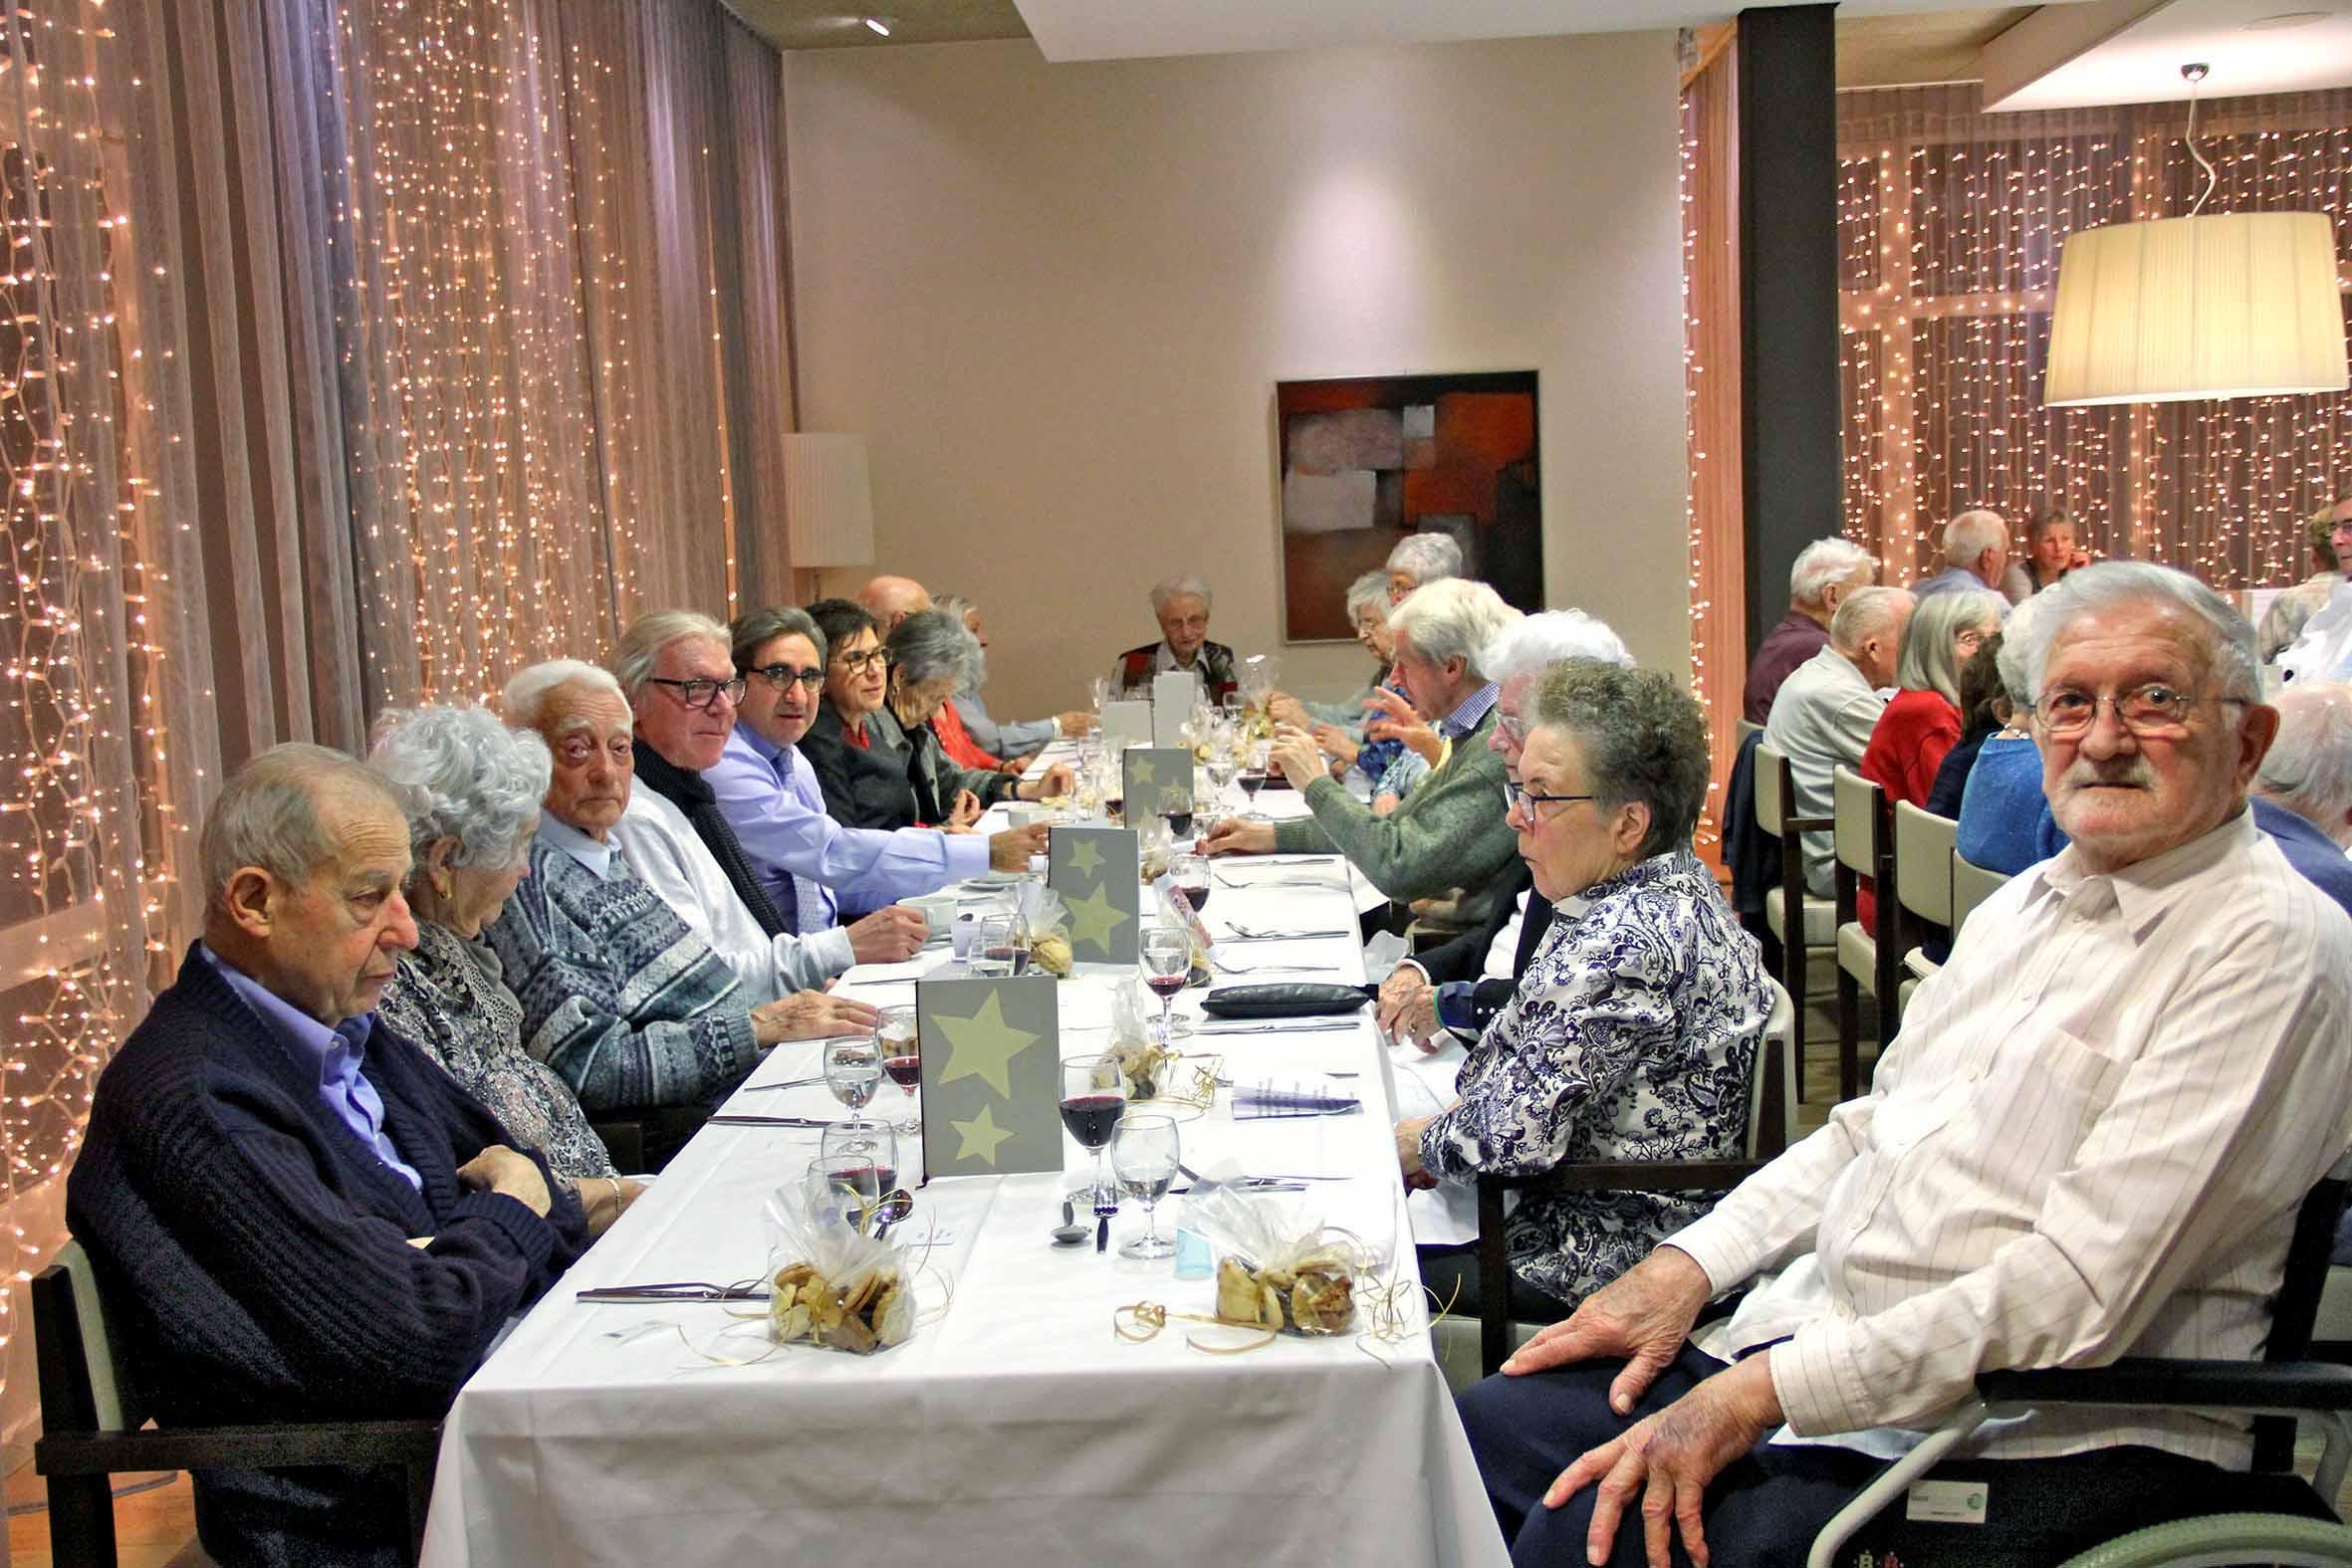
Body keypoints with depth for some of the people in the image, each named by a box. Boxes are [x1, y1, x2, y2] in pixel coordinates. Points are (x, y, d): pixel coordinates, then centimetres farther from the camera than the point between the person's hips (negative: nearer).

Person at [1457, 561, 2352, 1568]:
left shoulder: (2271, 947, -14)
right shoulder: (2032, 900, 15)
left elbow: (2079, 1295, -21)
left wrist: (1762, 1391, -23)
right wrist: (1686, 1266, 4)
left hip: (2023, 1442, -8)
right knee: (1492, 1431, -1)